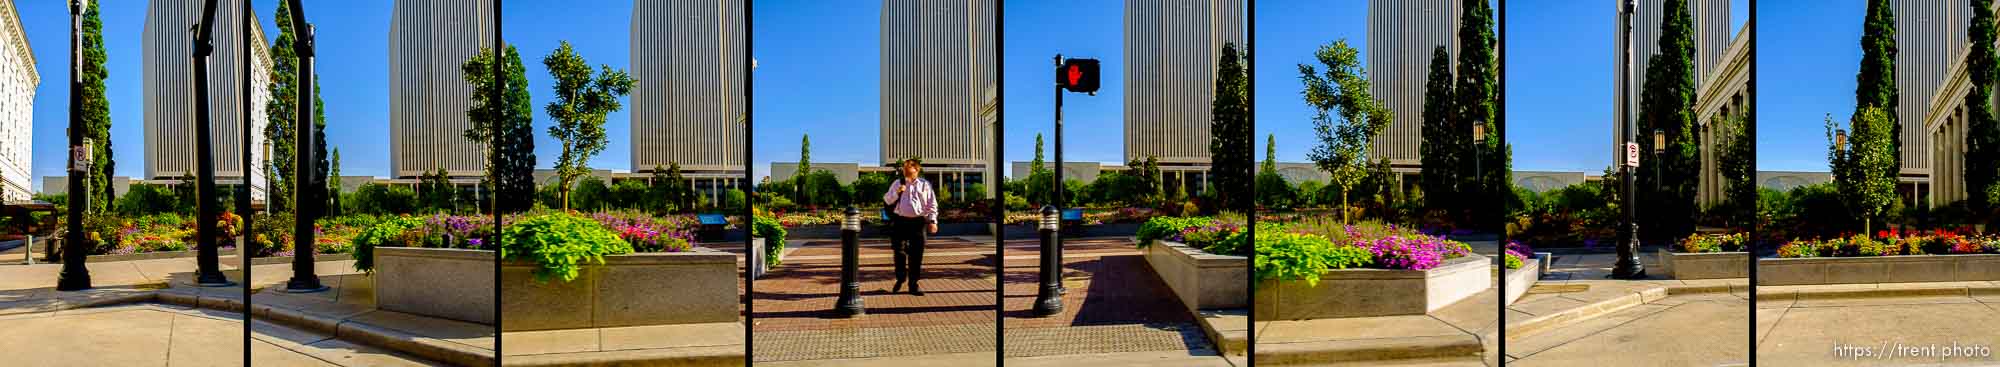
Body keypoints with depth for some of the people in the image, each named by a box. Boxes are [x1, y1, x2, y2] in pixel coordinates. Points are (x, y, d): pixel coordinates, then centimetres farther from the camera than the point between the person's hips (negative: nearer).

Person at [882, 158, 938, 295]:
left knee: (916, 254, 2)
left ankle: (913, 284, 11)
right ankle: (900, 279, 19)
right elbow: (887, 200, 8)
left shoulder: (925, 185, 7)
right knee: (899, 252, 0)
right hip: (900, 221, 1)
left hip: (918, 222, -1)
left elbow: (932, 204, 7)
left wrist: (933, 221, 0)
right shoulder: (897, 184, 10)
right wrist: (897, 192, -8)